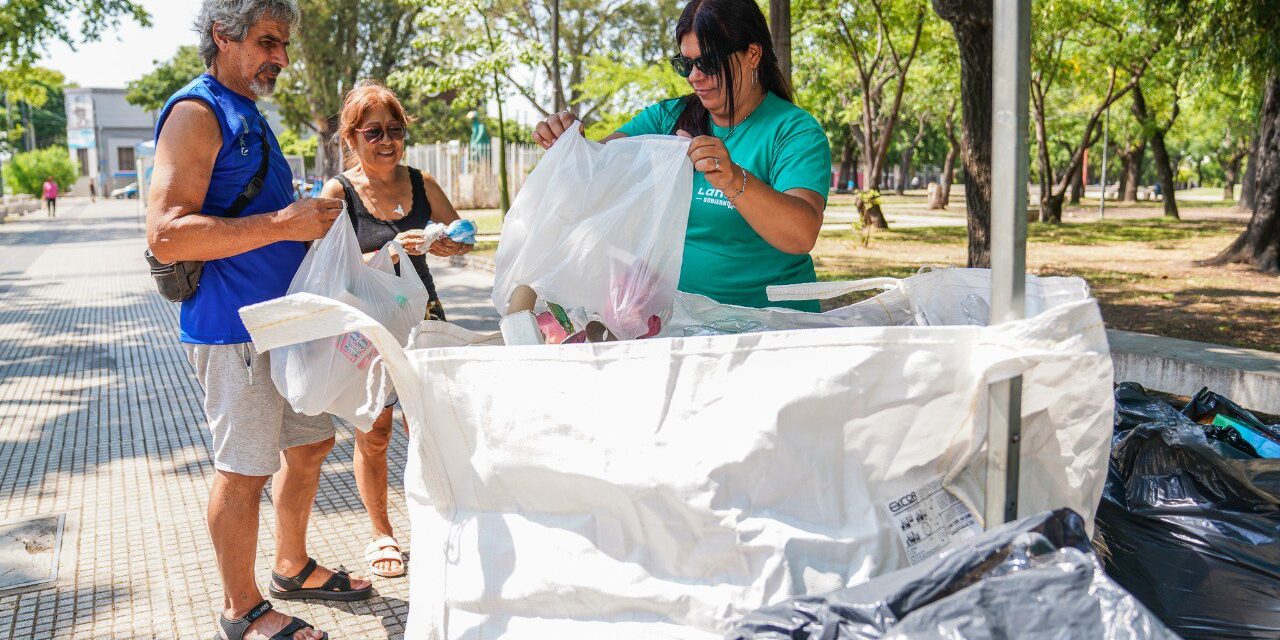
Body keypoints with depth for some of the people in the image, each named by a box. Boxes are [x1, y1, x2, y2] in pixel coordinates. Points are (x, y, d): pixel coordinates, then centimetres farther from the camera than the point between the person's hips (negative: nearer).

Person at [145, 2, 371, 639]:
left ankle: (293, 567, 36)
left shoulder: (249, 116, 17)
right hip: (234, 327, -10)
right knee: (244, 469, 0)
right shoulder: (197, 112, -13)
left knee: (310, 443, 18)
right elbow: (166, 234, -23)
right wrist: (283, 224, -26)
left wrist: (311, 217, 12)